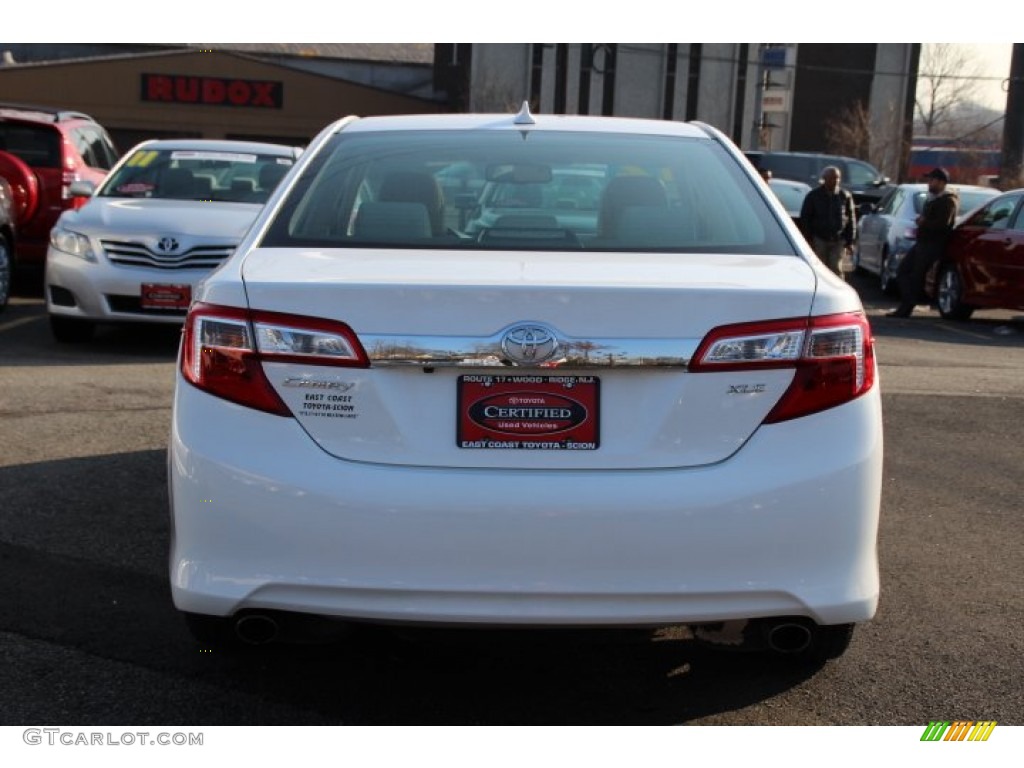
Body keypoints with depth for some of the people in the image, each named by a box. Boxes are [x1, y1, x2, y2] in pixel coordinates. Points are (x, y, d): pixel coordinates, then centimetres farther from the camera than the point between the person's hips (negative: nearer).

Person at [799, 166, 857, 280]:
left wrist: (850, 240, 0)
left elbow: (851, 219, 5)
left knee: (836, 269, -5)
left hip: (838, 240, 0)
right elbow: (805, 219, 0)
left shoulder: (845, 196, 3)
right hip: (819, 239, 0)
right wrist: (809, 239, -6)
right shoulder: (813, 196, 0)